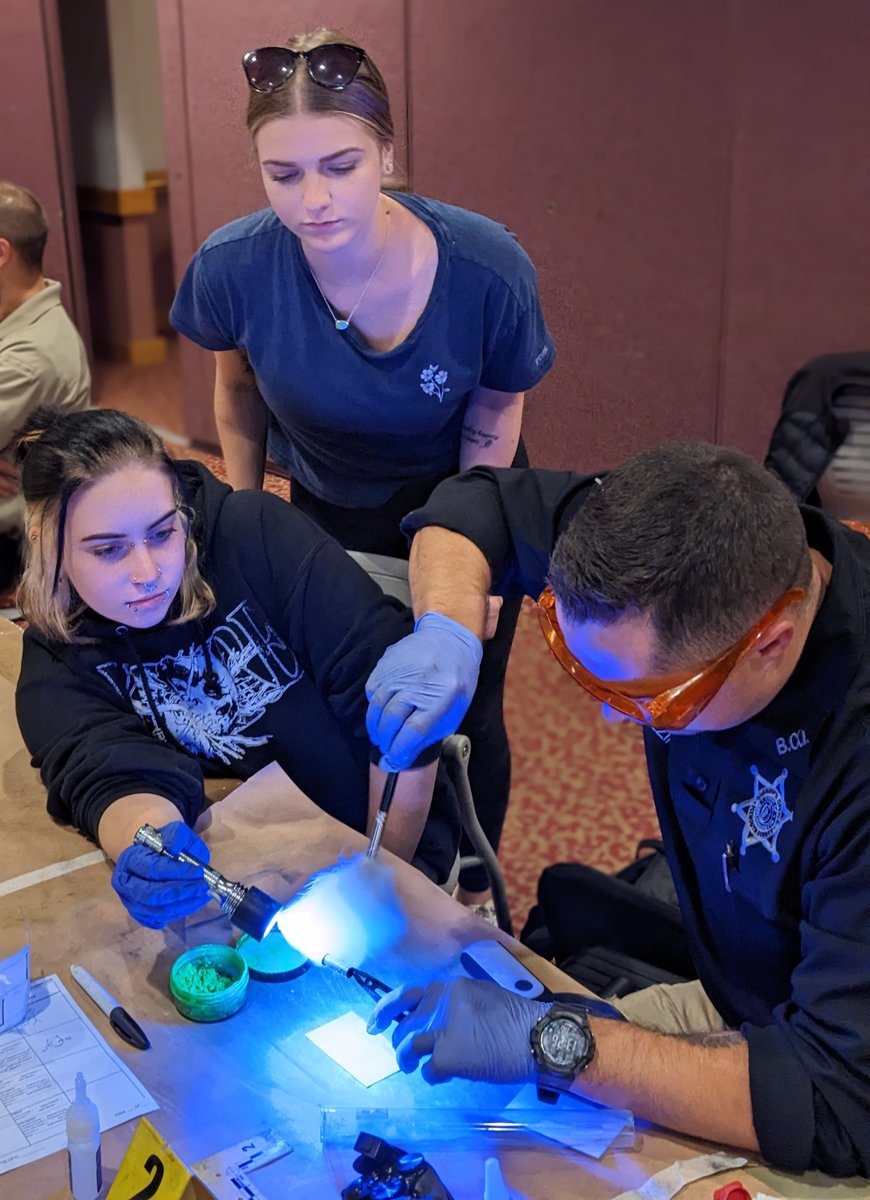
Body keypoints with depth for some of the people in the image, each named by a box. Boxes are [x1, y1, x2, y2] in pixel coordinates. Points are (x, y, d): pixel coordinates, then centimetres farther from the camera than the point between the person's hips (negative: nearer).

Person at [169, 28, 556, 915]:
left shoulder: (486, 268, -31)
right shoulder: (232, 268, -27)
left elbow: (497, 408, -13)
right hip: (330, 513, 1)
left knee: (464, 711, 8)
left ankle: (473, 894, 34)